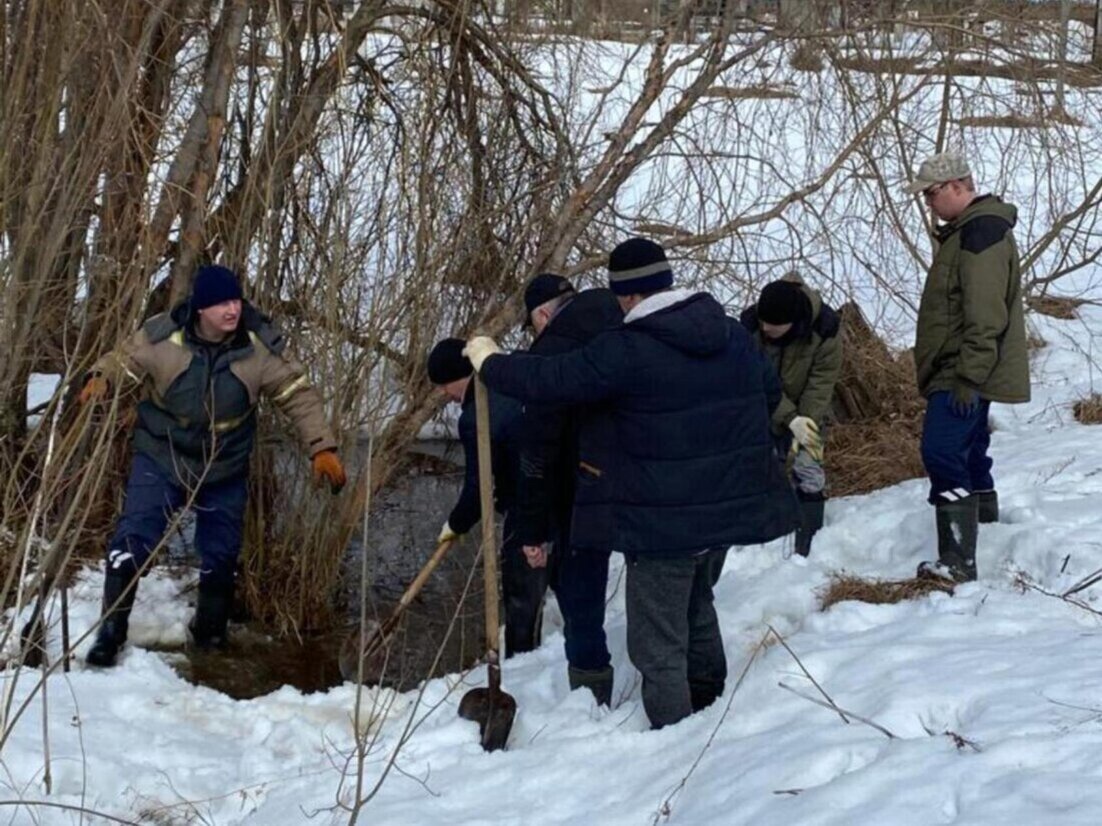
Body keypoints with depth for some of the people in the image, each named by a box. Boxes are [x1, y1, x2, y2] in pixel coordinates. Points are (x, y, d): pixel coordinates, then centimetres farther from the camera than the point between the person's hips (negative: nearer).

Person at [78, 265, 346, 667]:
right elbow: (124, 361, -7)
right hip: (161, 459, -2)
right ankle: (111, 631, 3)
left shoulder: (260, 344, -17)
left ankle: (209, 634, 36)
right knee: (132, 542, -12)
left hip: (225, 469, 2)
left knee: (221, 557, 13)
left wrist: (322, 447, -17)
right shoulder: (162, 336, -21)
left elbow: (299, 394, -10)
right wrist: (101, 379, -30)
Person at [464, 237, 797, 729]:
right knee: (697, 606, 30)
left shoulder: (625, 351, -19)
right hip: (730, 505, 8)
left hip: (663, 519, -8)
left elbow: (550, 379, -16)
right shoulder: (732, 334, 3)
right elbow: (770, 392, 17)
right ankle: (708, 704, 43)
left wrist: (489, 362, 1)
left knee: (657, 642, 3)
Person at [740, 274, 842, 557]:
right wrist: (789, 419, -31)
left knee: (808, 471, -12)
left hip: (806, 411, -1)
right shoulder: (749, 325, -25)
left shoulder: (824, 329, -27)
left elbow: (822, 382, -20)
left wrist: (806, 421, -29)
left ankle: (808, 549, -7)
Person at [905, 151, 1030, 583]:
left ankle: (957, 562, -20)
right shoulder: (967, 230, 18)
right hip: (960, 374, 11)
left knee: (943, 454, -17)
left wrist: (968, 377, -25)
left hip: (963, 377, -11)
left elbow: (985, 317, -24)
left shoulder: (981, 232, -17)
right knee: (969, 455, 18)